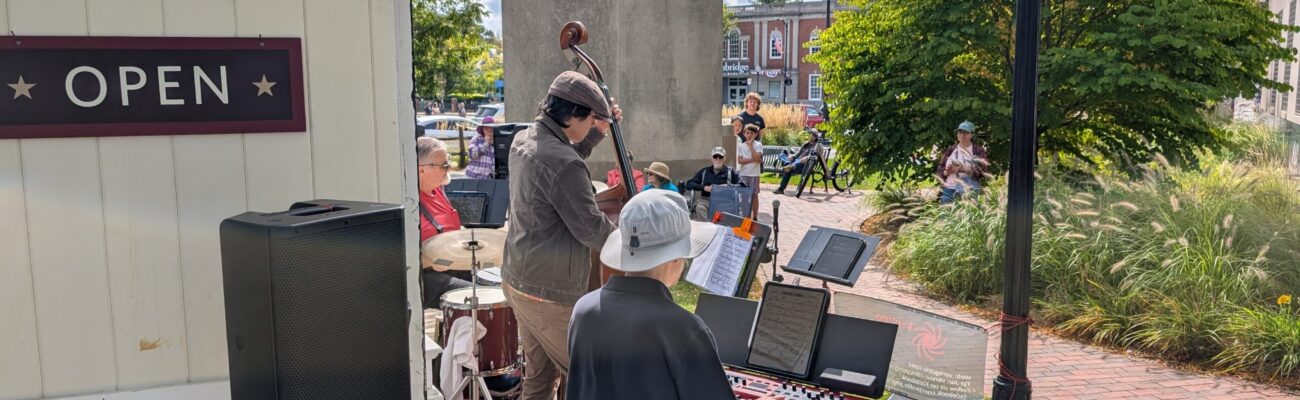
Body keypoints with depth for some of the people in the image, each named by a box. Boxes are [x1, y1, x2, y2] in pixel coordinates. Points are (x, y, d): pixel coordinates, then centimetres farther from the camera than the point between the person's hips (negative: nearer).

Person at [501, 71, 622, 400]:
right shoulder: (562, 163, -25)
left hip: (519, 280, 9)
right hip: (551, 292, -9)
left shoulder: (524, 141, 4)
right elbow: (591, 229, -20)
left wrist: (602, 130, 14)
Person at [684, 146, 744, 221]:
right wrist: (704, 188, -3)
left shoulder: (730, 172, 12)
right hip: (705, 200, 2)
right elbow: (689, 184, 11)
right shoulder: (704, 171, 17)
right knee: (700, 208, -32)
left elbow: (741, 186, 2)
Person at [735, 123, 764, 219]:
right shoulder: (741, 145, 3)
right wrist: (753, 159, -15)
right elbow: (740, 161, -6)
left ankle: (755, 217, 11)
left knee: (754, 195, 4)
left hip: (754, 174, -1)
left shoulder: (758, 145, -2)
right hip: (743, 174, 1)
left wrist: (750, 146, -14)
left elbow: (758, 159, -16)